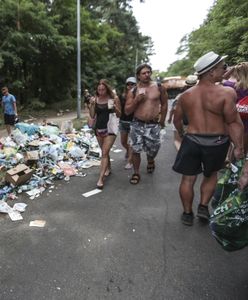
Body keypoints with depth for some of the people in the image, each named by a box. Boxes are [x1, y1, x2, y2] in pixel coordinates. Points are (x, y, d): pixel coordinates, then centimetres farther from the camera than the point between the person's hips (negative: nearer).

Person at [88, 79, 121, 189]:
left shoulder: (114, 98, -5)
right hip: (99, 128, 4)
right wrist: (91, 104, -10)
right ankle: (108, 168, 41)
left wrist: (115, 107, -19)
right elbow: (92, 116, 3)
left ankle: (100, 178, -10)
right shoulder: (95, 99, 3)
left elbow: (119, 115, 0)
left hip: (110, 128, -4)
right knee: (104, 151, 18)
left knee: (104, 153, -11)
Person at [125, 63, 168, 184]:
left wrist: (162, 120, 10)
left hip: (153, 125, 0)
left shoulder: (159, 88, -1)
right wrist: (136, 100, -14)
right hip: (137, 124, 1)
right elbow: (127, 111, 0)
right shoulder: (133, 91, 1)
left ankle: (150, 161, 45)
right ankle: (136, 173, 18)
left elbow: (164, 104, 11)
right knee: (135, 150, 0)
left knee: (152, 149, 9)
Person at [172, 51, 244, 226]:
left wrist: (181, 134, 29)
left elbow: (177, 119, 12)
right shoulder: (226, 92, -13)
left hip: (192, 141, 3)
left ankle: (187, 214, 25)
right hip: (216, 143, -2)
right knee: (211, 175, 24)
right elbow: (234, 122, -14)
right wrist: (239, 147, -7)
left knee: (188, 179, 13)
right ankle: (204, 207, 24)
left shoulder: (186, 95, 2)